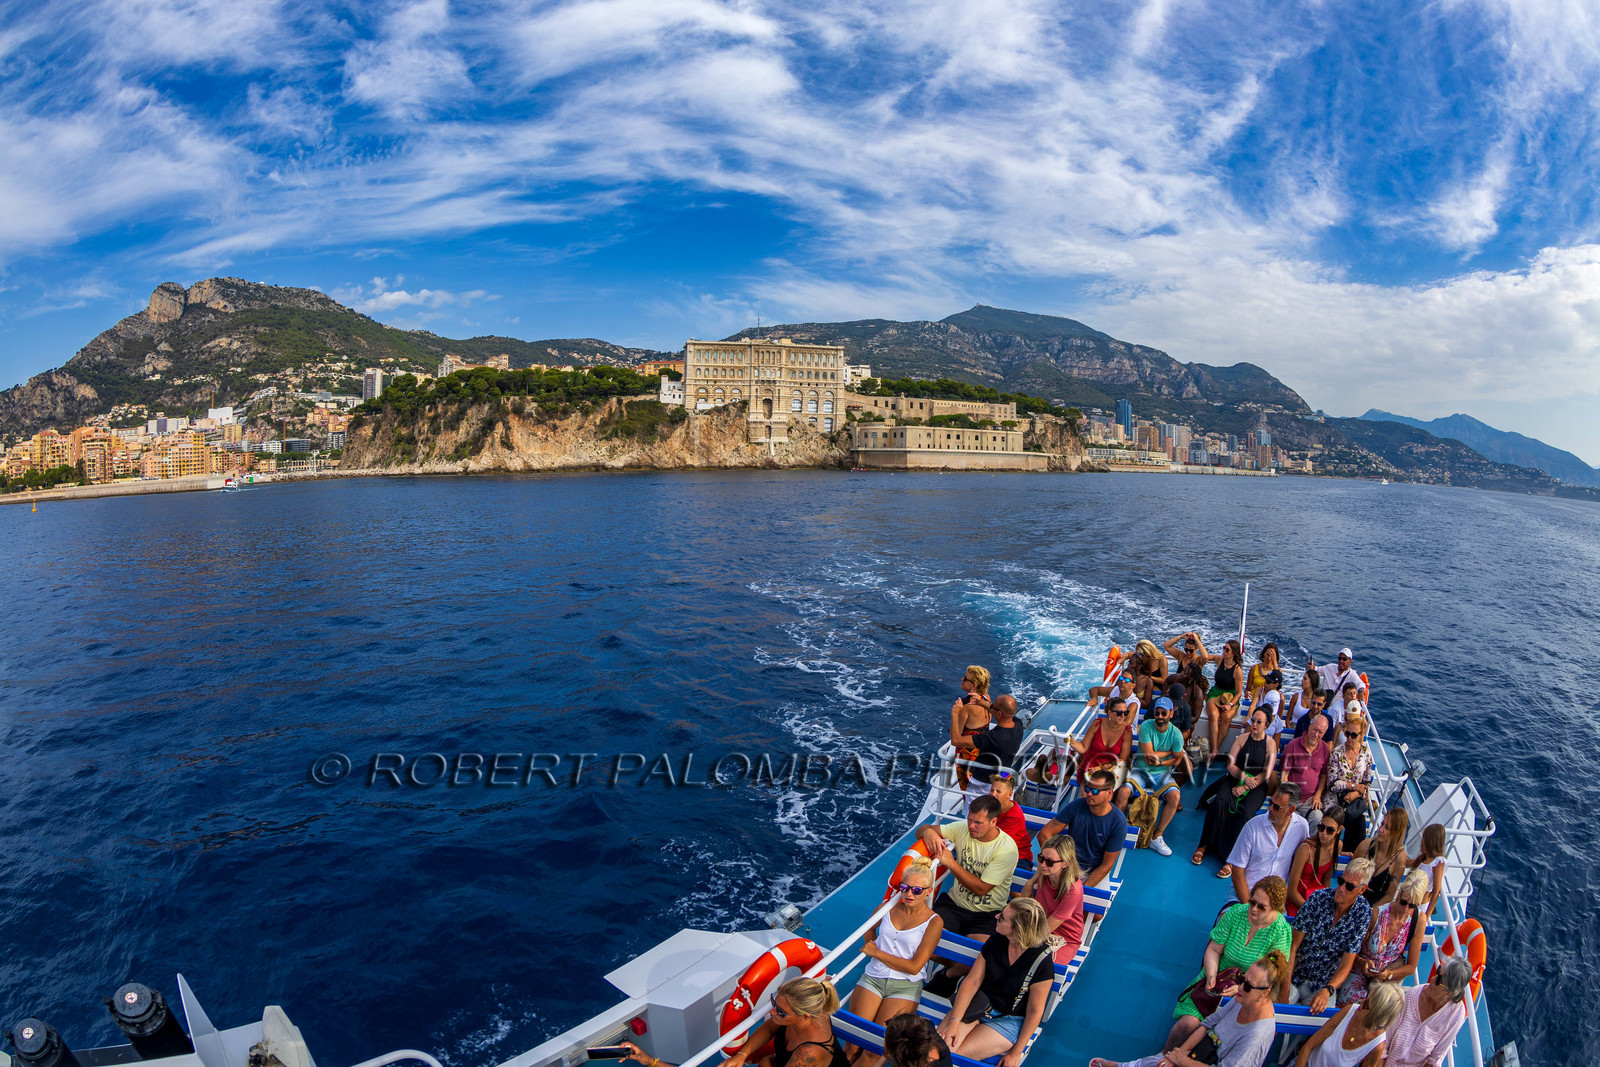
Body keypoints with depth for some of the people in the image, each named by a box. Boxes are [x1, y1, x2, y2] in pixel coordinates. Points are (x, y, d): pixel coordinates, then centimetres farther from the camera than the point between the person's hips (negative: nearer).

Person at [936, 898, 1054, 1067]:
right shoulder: (995, 941, -6)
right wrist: (954, 1021, -14)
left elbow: (1034, 1012, -11)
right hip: (978, 1007, 3)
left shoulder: (1042, 963, -19)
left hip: (1009, 1020, -3)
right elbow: (972, 982, -6)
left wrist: (1016, 1053, -7)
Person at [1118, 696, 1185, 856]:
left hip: (1162, 772, 2)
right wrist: (1170, 751, -7)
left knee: (1175, 796, -27)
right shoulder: (1146, 726, -13)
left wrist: (1159, 762, -15)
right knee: (1123, 792, -28)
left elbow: (1177, 759, 1)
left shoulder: (1176, 734, -7)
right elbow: (1149, 754, -16)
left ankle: (1157, 837, -13)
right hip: (1141, 770, -1)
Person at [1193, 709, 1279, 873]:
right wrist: (1244, 777, -16)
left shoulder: (1270, 744, 0)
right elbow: (1230, 765, 3)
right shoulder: (1242, 738, 7)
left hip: (1257, 786, -2)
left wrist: (1245, 787, -14)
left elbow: (1266, 773, -6)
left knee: (1245, 813, -30)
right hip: (1235, 779, 2)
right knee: (1219, 802, -27)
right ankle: (1205, 845, -19)